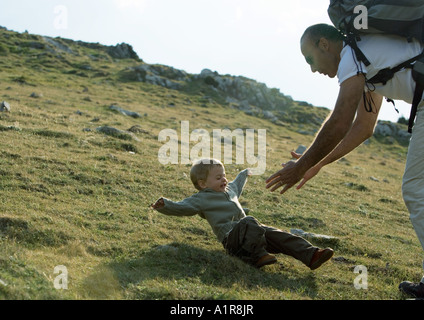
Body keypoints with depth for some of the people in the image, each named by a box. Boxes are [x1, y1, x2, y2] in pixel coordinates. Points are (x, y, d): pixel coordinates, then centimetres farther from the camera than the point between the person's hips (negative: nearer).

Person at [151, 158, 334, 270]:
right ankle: (259, 256, -42)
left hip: (250, 233, 8)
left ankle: (311, 256, -18)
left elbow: (236, 186, 51)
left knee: (278, 236, -10)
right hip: (230, 235, -8)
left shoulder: (229, 189, 27)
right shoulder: (201, 199, 1)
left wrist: (244, 174, 69)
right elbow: (181, 207, -9)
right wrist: (164, 205, -27)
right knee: (250, 223, -36)